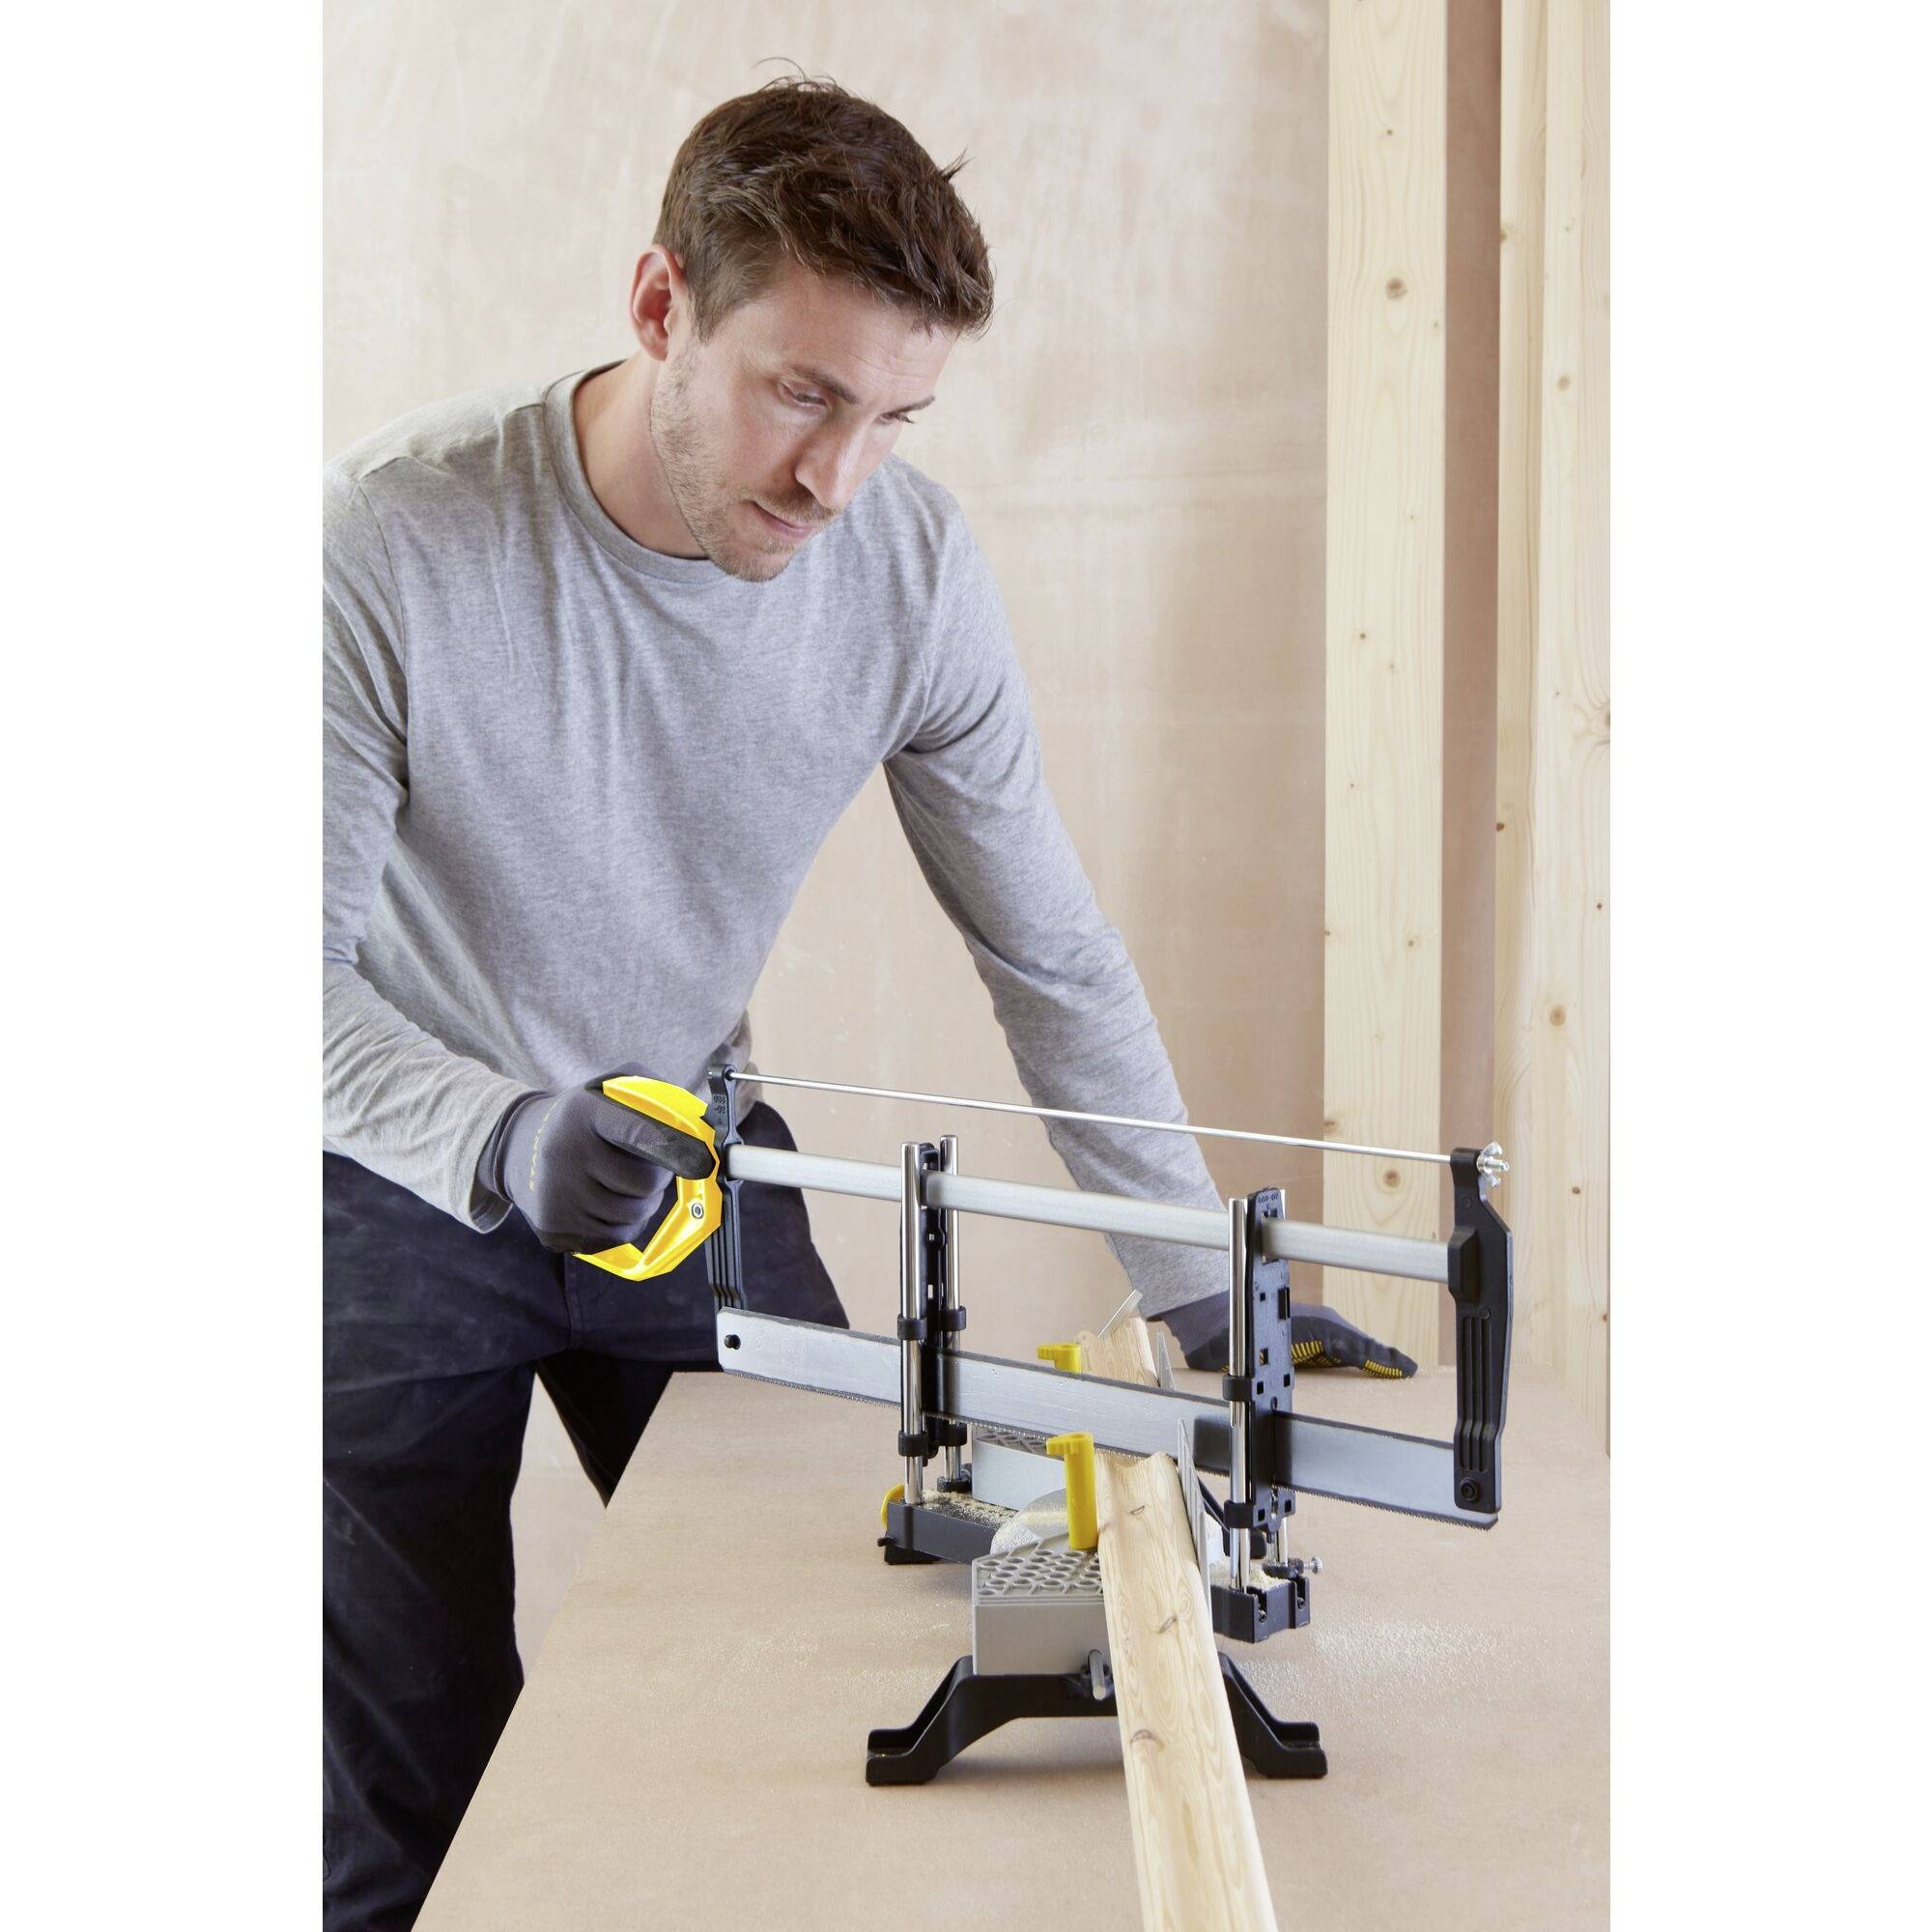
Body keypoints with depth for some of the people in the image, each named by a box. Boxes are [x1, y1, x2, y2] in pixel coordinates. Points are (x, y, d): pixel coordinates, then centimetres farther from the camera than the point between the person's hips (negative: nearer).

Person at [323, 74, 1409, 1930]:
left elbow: (1051, 954, -7)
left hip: (684, 1153, 3)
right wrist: (503, 1139, -42)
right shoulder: (391, 539, -26)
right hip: (399, 1192, -3)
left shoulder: (911, 560, -15)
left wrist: (1202, 1288, -10)